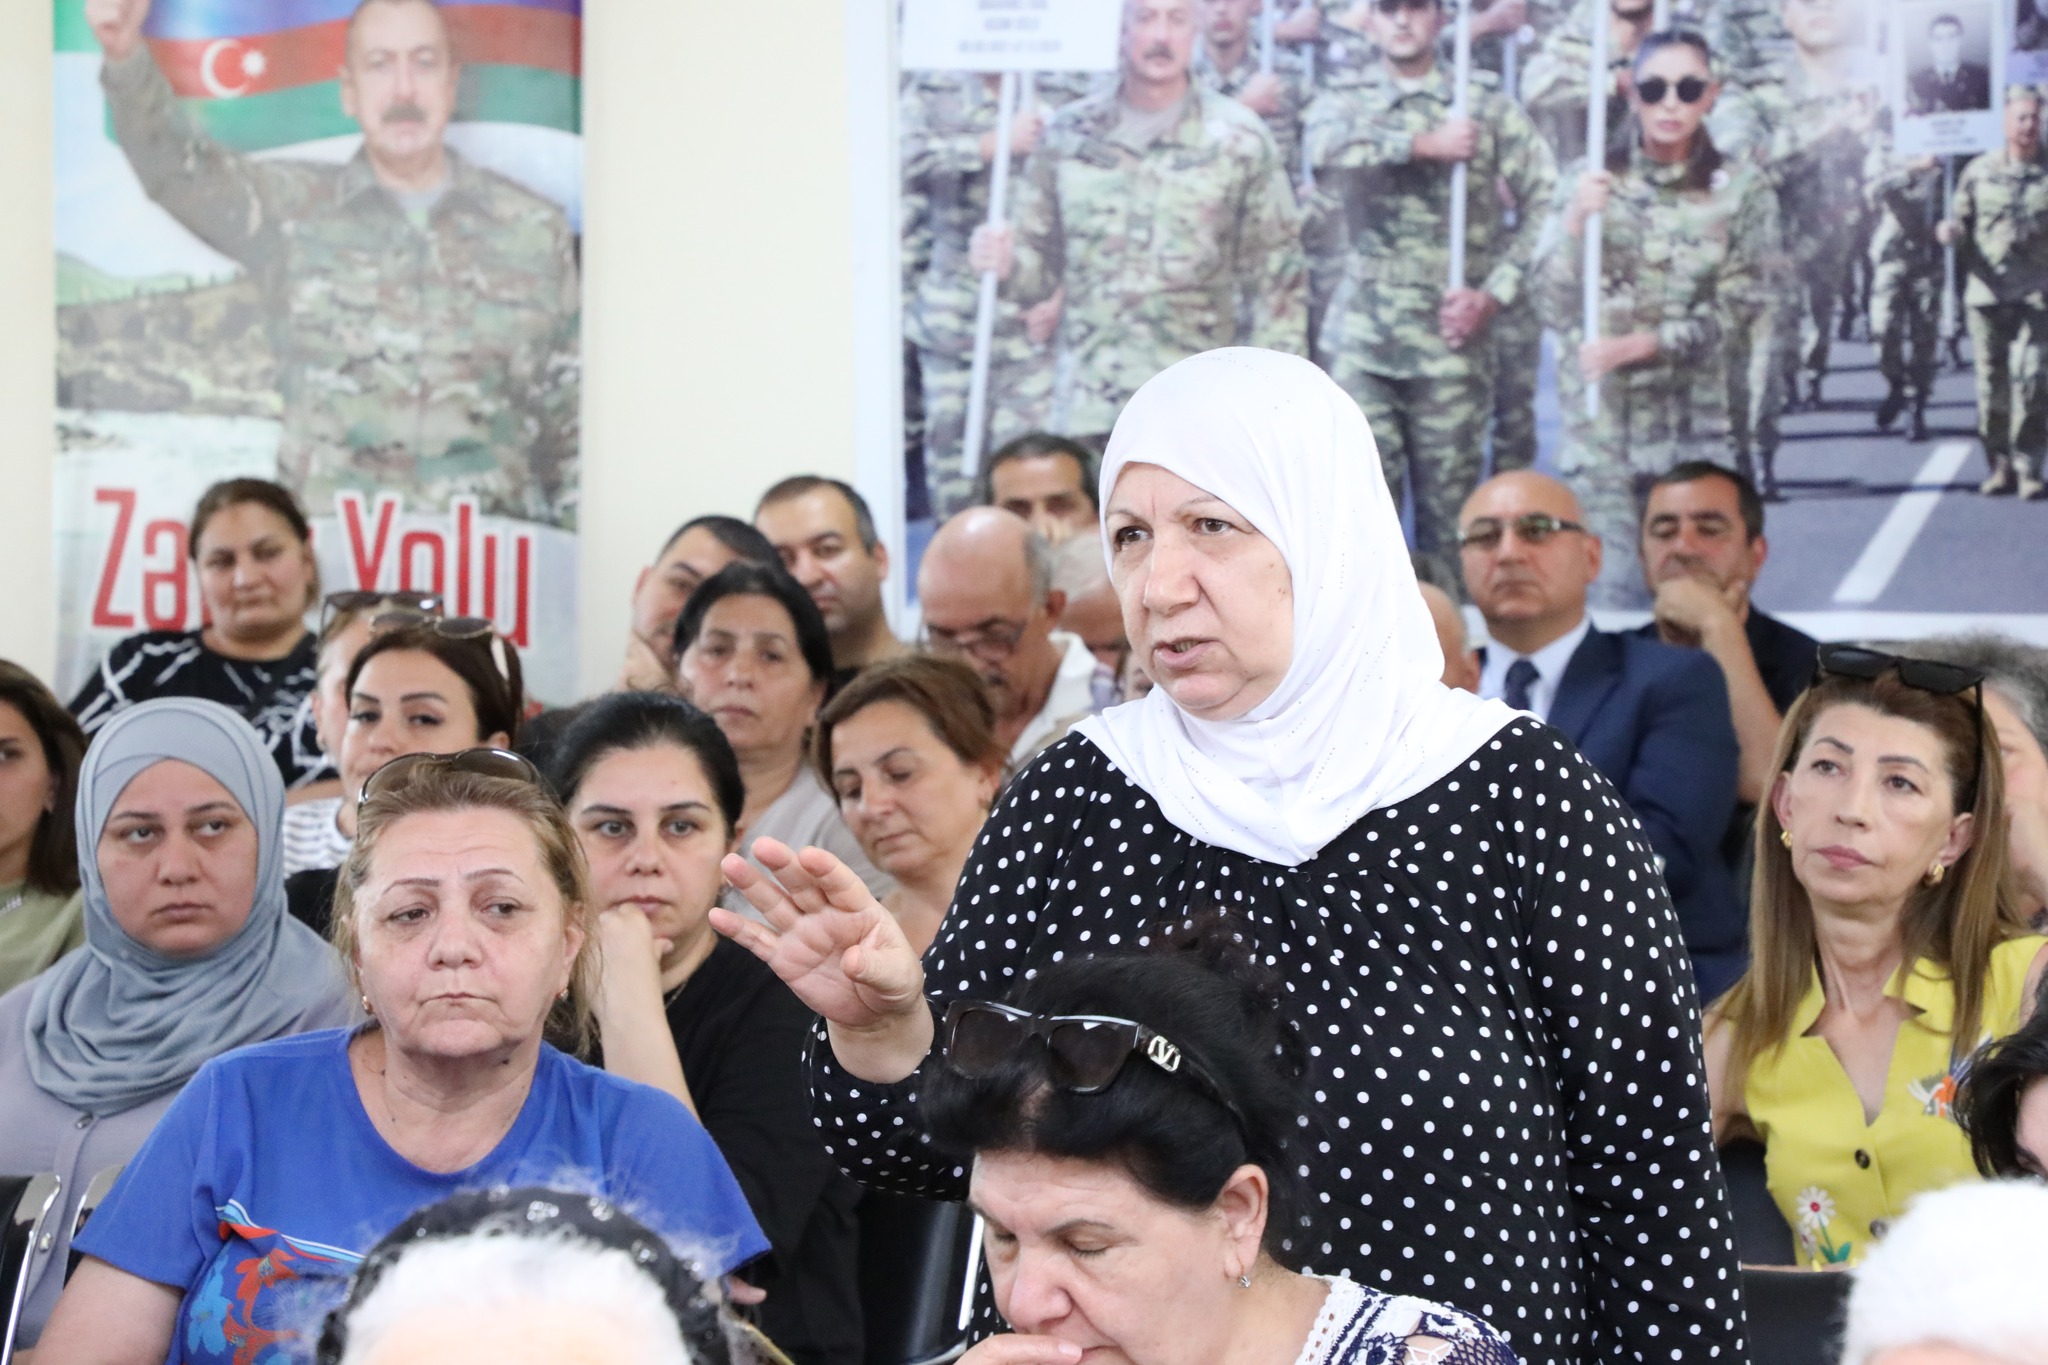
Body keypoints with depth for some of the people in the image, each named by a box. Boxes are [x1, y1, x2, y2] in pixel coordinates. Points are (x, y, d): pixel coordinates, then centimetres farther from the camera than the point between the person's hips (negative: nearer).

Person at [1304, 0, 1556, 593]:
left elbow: (1546, 203, 2)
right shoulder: (1340, 105, 10)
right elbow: (1328, 148, -14)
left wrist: (1492, 293, -7)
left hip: (1451, 343, -1)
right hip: (1358, 341, 1)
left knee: (1447, 508, 1)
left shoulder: (1488, 107, 7)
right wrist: (1424, 144, -16)